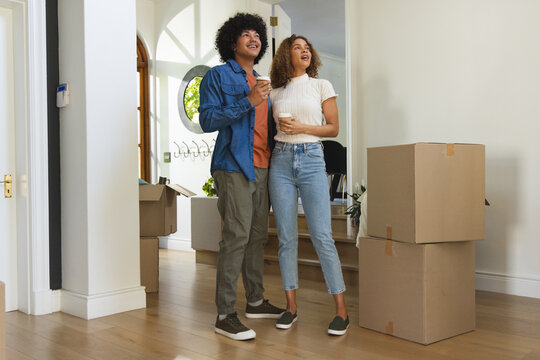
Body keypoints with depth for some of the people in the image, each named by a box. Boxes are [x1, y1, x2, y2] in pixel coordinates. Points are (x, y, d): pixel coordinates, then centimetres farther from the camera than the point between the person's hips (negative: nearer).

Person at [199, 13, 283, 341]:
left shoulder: (260, 82, 23)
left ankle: (256, 301, 23)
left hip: (262, 168, 7)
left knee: (258, 236, 11)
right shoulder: (218, 76, 1)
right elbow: (207, 120, -11)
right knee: (236, 236, -11)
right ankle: (225, 316, -5)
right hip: (234, 166, -7)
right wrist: (248, 102, -15)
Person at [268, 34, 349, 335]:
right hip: (281, 160, 3)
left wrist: (302, 127, -9)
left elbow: (334, 128, 5)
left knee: (322, 236, -8)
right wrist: (280, 127, -5)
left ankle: (342, 310, 0)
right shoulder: (276, 92, 13)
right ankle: (291, 307, 13)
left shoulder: (321, 86, 8)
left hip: (312, 159, -2)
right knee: (286, 237, 3)